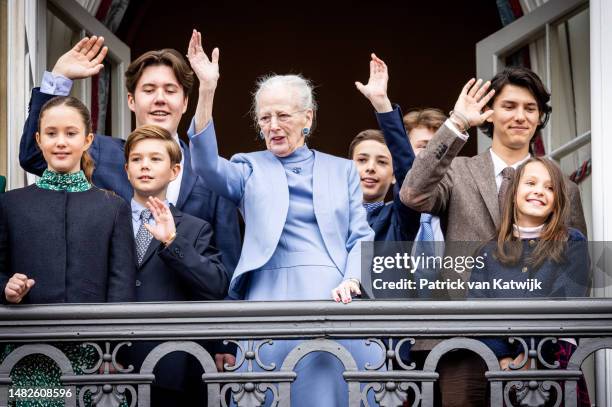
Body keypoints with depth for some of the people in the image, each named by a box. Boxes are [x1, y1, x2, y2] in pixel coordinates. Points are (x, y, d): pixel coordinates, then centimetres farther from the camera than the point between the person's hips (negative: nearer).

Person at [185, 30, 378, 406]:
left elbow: (361, 236, 11)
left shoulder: (342, 169, 17)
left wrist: (352, 281, -10)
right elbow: (207, 166, -8)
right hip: (273, 297, -1)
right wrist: (207, 90, -17)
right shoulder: (251, 168, 13)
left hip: (336, 297, 1)